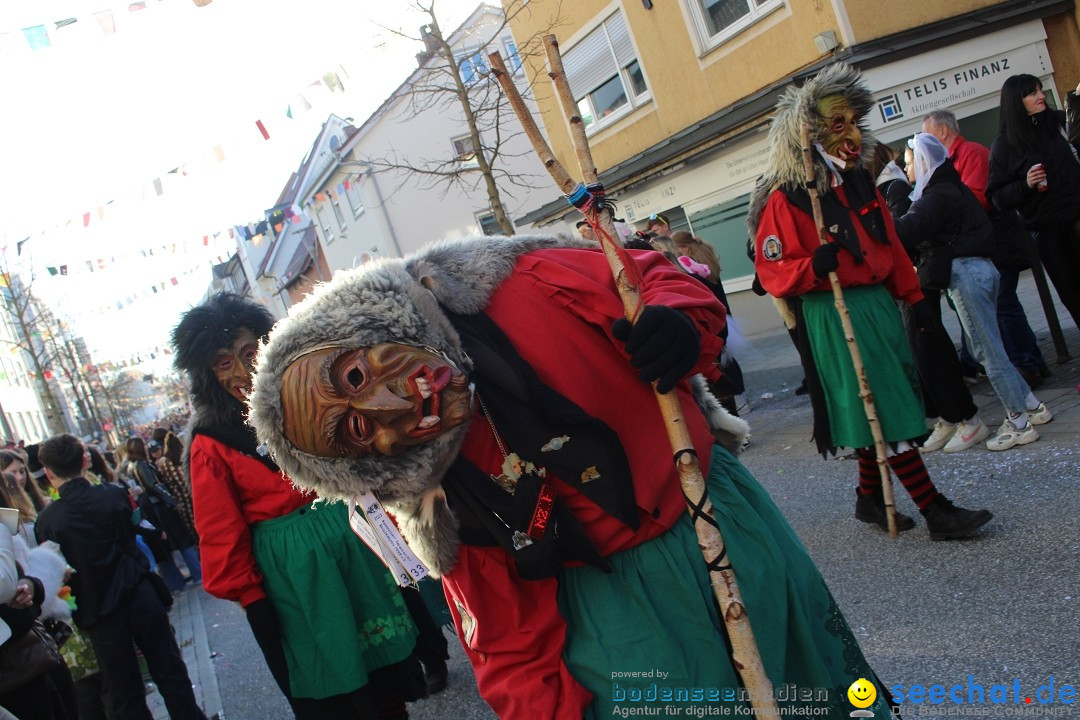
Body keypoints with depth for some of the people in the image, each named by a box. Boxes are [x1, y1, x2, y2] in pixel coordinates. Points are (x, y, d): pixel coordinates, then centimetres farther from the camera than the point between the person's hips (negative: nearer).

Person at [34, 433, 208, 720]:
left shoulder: (47, 520, -10)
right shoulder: (114, 495, -9)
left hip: (98, 611, -1)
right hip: (139, 596, 1)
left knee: (125, 694, 11)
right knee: (170, 671, 14)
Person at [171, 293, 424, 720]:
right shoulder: (210, 445, -6)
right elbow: (221, 536, -3)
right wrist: (249, 598, -3)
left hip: (354, 537, 3)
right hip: (291, 568, -3)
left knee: (387, 669, 13)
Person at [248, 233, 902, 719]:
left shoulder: (522, 287, -23)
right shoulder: (451, 511, -18)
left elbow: (650, 276, -9)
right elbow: (517, 661, -8)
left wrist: (681, 321, -28)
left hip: (722, 507, 2)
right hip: (621, 597, -1)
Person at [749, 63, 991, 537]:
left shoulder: (858, 182, 11)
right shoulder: (784, 200, -12)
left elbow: (889, 245, 16)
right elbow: (771, 271, -13)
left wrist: (913, 296, 14)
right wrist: (813, 266, -30)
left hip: (879, 304, 8)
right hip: (835, 316, -8)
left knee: (878, 412, 14)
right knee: (887, 413, -4)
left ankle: (869, 498, 31)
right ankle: (936, 511, 4)